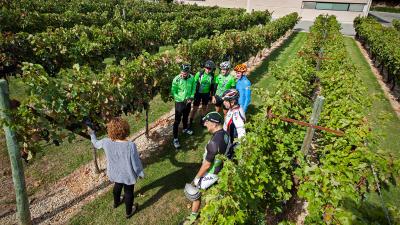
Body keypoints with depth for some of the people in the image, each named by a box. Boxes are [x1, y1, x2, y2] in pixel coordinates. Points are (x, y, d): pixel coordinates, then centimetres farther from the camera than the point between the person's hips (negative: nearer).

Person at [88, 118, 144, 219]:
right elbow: (136, 162, -23)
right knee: (128, 192, 22)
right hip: (128, 175, -4)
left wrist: (92, 134, 22)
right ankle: (128, 212, 47)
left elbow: (96, 144, 3)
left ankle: (116, 202, 64)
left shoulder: (106, 142, -22)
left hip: (115, 173, 4)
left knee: (117, 187, 35)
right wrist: (141, 173, -4)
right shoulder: (131, 145, -35)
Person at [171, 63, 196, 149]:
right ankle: (175, 138, 9)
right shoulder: (176, 79, -22)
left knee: (186, 116, 25)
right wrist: (182, 99, -20)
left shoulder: (192, 78, -11)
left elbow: (193, 88, 4)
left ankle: (185, 129, 51)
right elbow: (173, 92, -15)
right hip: (179, 102, -4)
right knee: (177, 120, 0)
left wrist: (191, 97, -9)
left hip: (188, 101, 4)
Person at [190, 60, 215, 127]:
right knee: (195, 109, 1)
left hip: (206, 94, 3)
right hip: (198, 93, -3)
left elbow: (212, 86, 6)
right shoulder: (199, 73, -15)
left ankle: (202, 121, 35)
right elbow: (194, 83, -7)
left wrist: (212, 95, 8)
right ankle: (191, 122, 14)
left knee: (204, 108, 16)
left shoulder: (212, 76, -7)